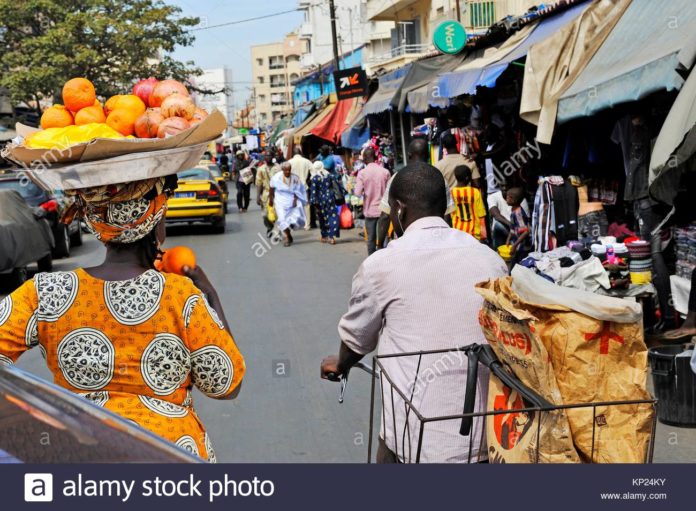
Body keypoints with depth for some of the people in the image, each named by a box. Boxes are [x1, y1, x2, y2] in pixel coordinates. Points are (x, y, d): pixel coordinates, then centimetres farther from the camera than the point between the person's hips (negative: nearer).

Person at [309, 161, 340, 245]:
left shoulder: (314, 178, -5)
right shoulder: (329, 176, 1)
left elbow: (313, 191, -10)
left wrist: (313, 200, -8)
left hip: (320, 200, 0)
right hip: (329, 199, 0)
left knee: (322, 218, 12)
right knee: (333, 217, 0)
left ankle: (324, 236, 20)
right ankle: (331, 236, -10)